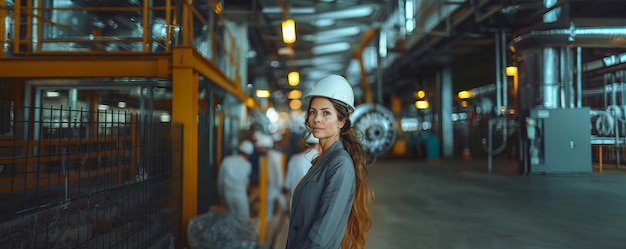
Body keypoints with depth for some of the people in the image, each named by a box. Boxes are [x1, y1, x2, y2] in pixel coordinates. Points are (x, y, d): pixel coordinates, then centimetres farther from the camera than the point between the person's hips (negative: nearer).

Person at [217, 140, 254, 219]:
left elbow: (220, 178, 3)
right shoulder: (247, 165, -7)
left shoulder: (226, 160, -4)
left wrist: (221, 192, 16)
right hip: (240, 195, -3)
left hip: (227, 194, 3)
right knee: (243, 220, 8)